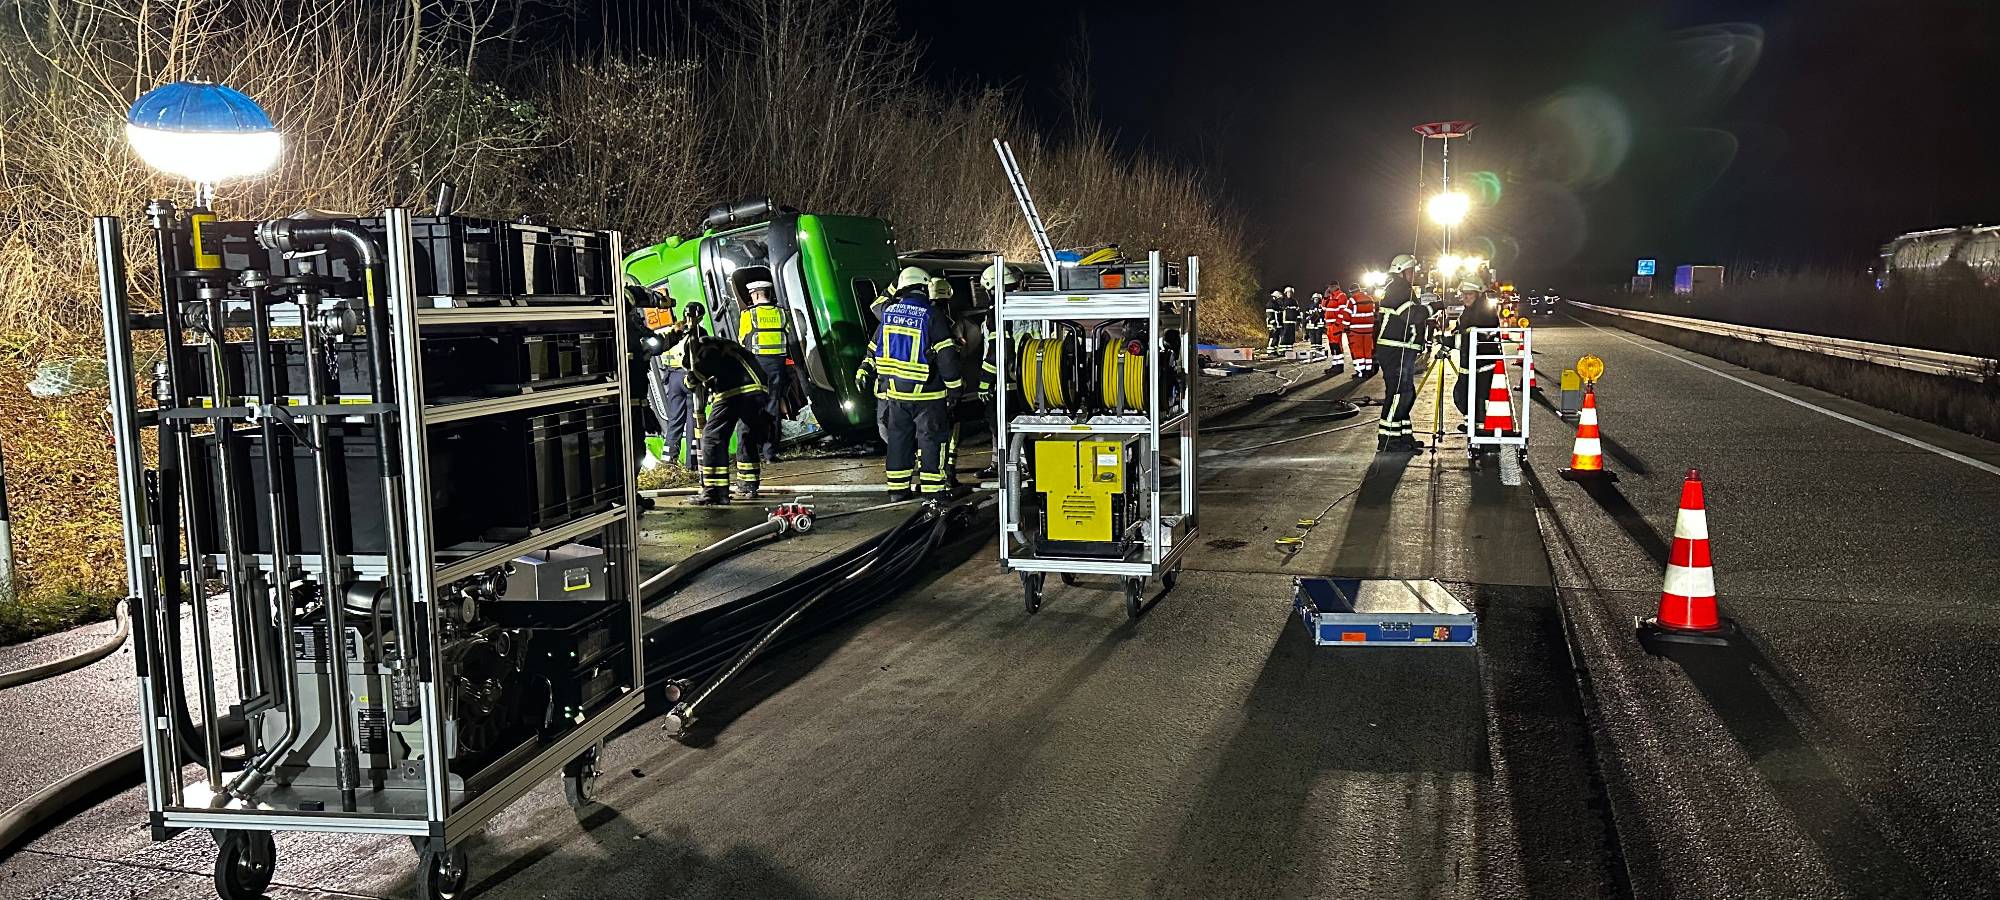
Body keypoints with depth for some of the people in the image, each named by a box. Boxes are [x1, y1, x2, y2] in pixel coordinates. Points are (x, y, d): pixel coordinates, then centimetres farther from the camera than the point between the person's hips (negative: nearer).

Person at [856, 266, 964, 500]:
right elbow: (946, 354, -13)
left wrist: (864, 373, 25)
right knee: (931, 438, 3)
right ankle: (933, 487, 4)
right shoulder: (933, 316, -11)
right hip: (925, 393, -5)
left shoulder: (889, 313, 6)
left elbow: (874, 348, 15)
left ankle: (897, 488, 15)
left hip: (893, 391, 5)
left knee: (897, 437, 12)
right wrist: (954, 385, -5)